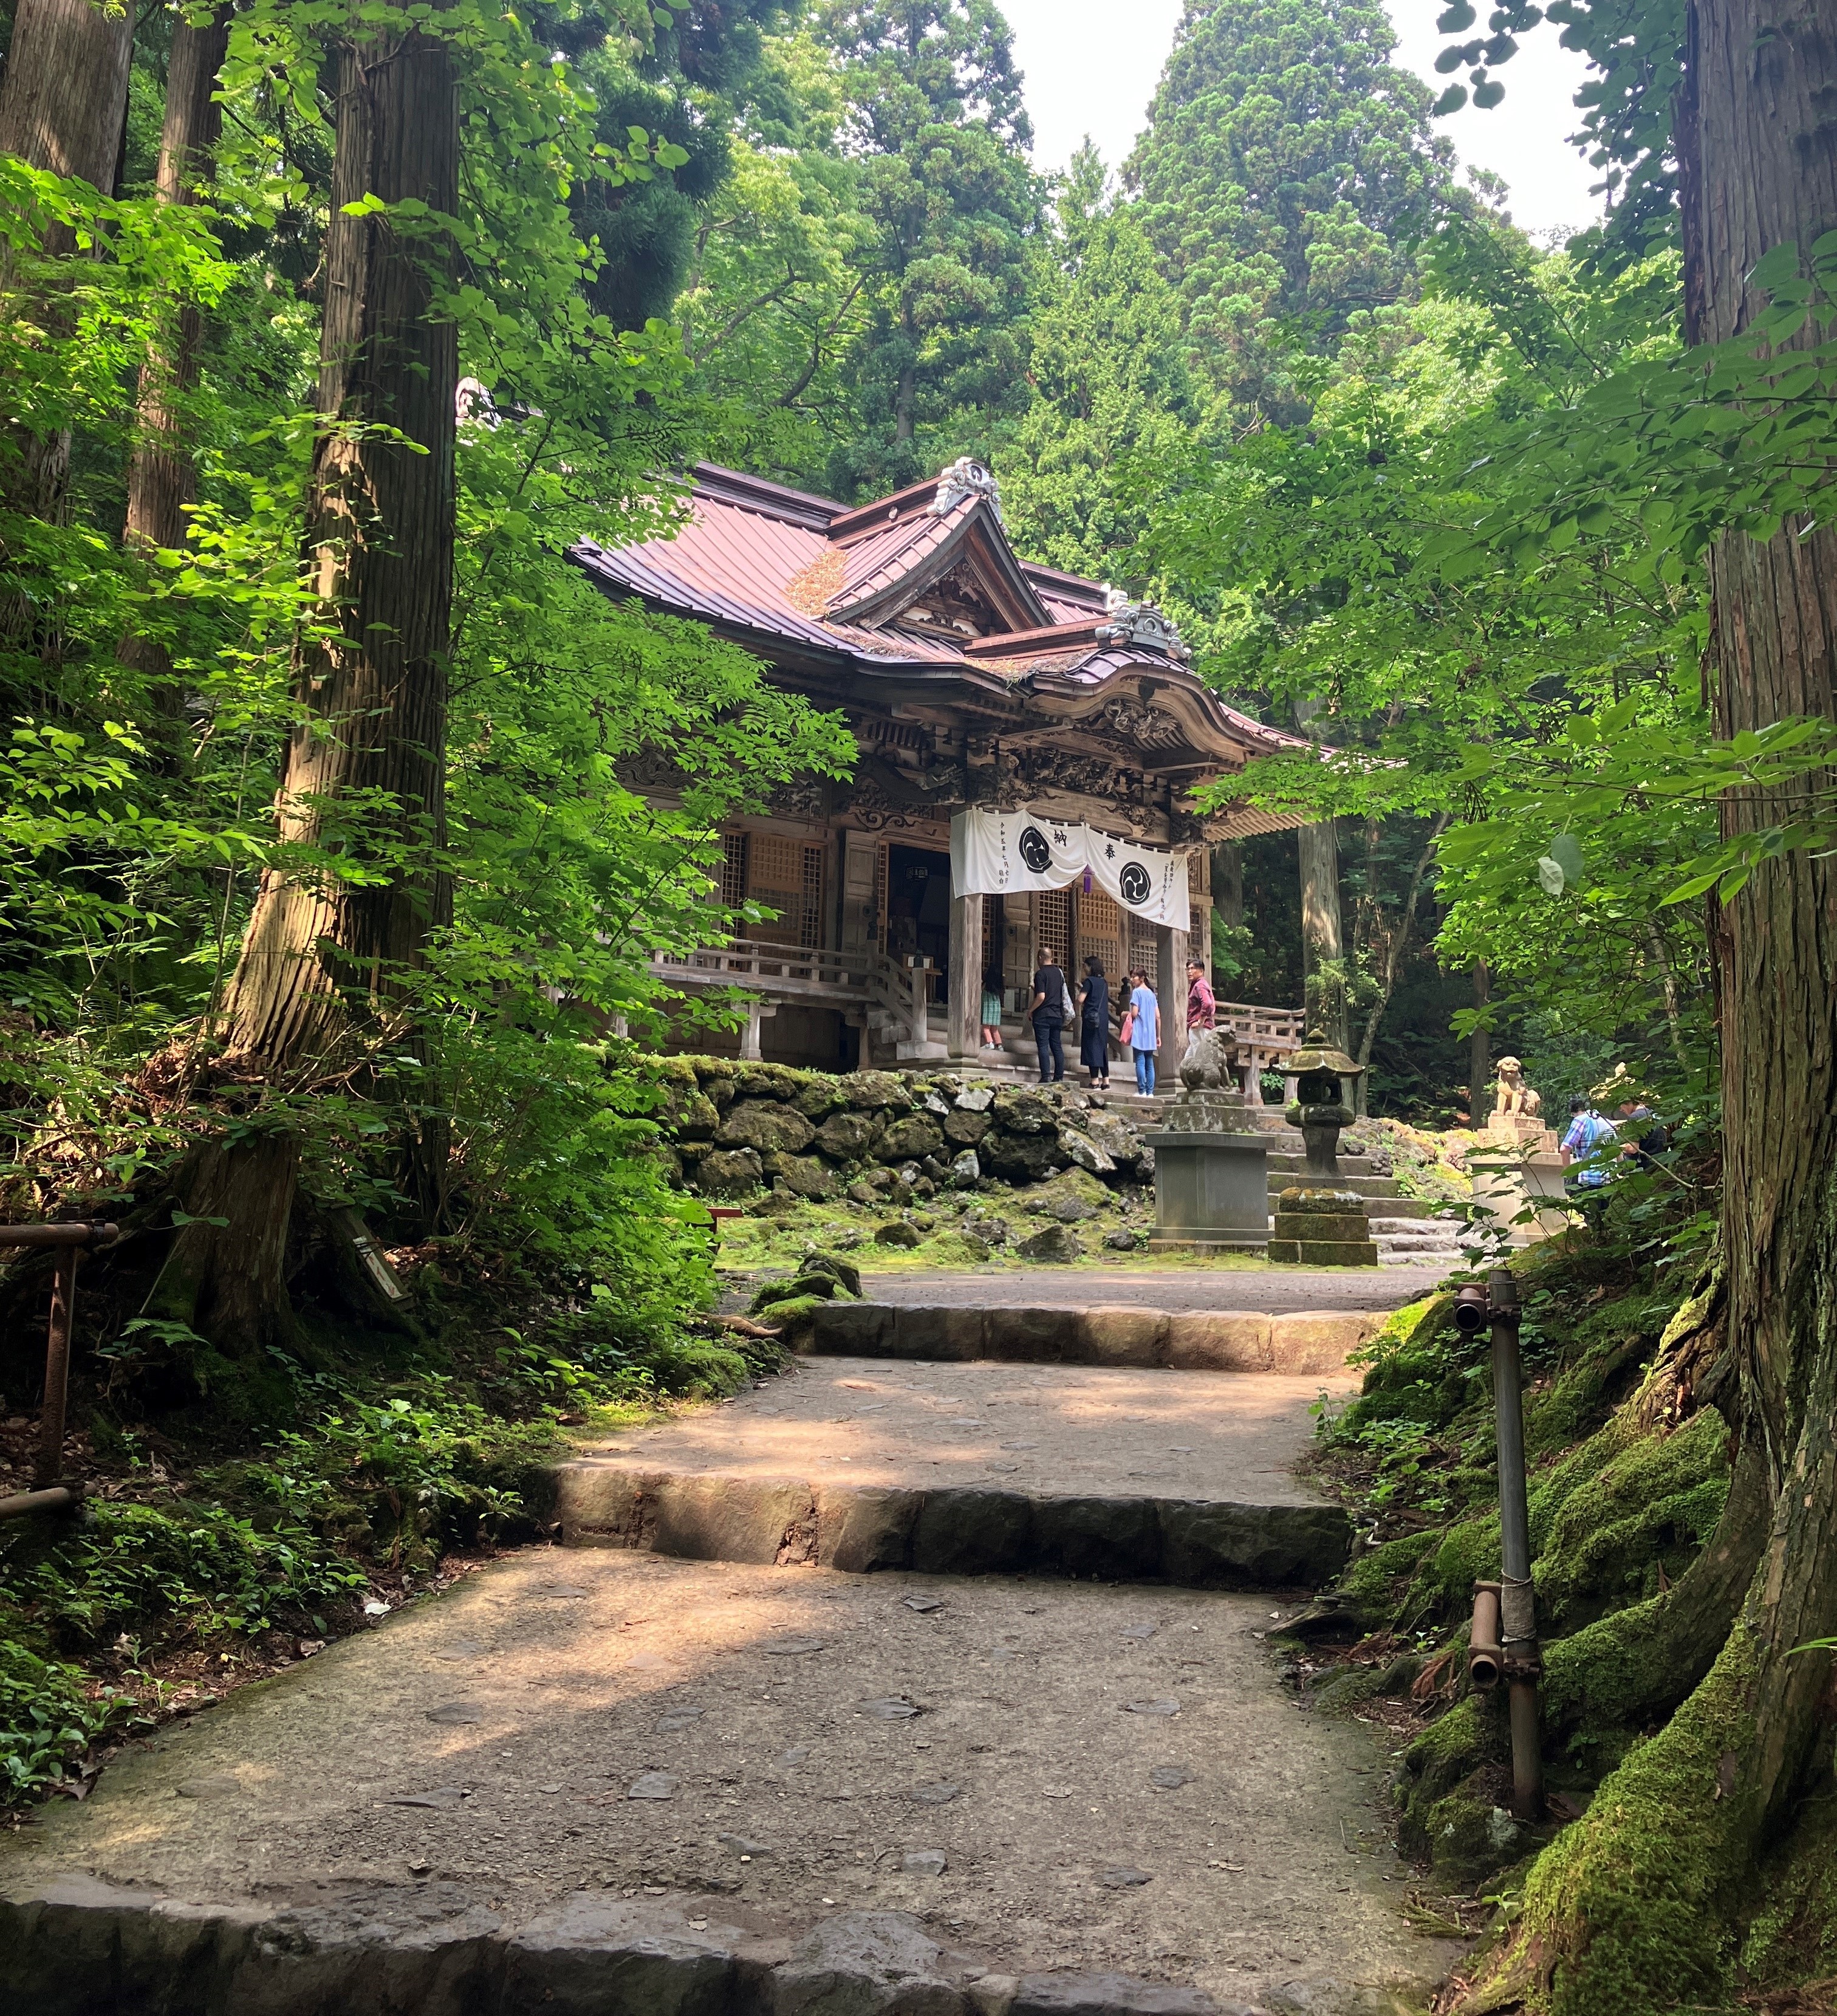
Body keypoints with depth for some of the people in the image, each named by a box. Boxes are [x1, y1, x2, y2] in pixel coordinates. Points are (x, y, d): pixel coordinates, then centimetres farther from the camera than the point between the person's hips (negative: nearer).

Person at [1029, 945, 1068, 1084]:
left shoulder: (1041, 974, -11)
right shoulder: (1059, 973, 11)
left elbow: (1041, 996, -20)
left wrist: (1031, 1010, -6)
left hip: (1043, 1015, -7)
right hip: (1057, 1015, 7)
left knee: (1043, 1046, -5)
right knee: (1057, 1046, 8)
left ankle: (1046, 1077, -11)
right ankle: (1059, 1077, 7)